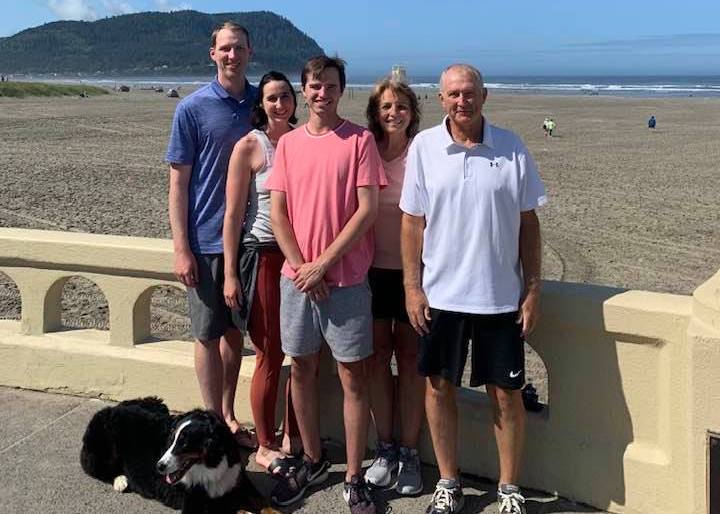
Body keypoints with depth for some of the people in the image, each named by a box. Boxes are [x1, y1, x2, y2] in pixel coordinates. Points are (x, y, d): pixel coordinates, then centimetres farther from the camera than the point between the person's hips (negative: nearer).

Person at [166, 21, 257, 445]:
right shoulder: (193, 108, -5)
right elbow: (178, 181, -5)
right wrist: (181, 248, -10)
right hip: (206, 240, -4)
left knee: (236, 332, 13)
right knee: (209, 335, 5)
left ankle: (229, 417, 26)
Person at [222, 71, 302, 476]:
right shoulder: (249, 147, -5)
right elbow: (233, 214, -6)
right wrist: (230, 274, -9)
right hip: (263, 256, -4)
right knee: (271, 354, 3)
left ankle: (293, 436, 25)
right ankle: (265, 446, 19)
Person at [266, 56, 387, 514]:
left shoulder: (360, 140, -4)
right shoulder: (288, 143, 7)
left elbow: (367, 209, -10)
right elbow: (278, 213, 5)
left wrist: (323, 263, -12)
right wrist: (301, 267, -7)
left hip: (346, 279, -4)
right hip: (297, 277, 4)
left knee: (354, 378, 1)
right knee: (302, 370, 12)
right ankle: (313, 461, 30)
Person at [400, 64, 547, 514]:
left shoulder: (511, 148, -2)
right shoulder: (424, 147, -1)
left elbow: (528, 222, 3)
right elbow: (412, 221, 2)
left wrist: (533, 289, 0)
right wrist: (412, 286, -1)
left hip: (500, 295, 0)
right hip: (440, 292, 1)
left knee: (506, 393, 7)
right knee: (440, 387, 10)